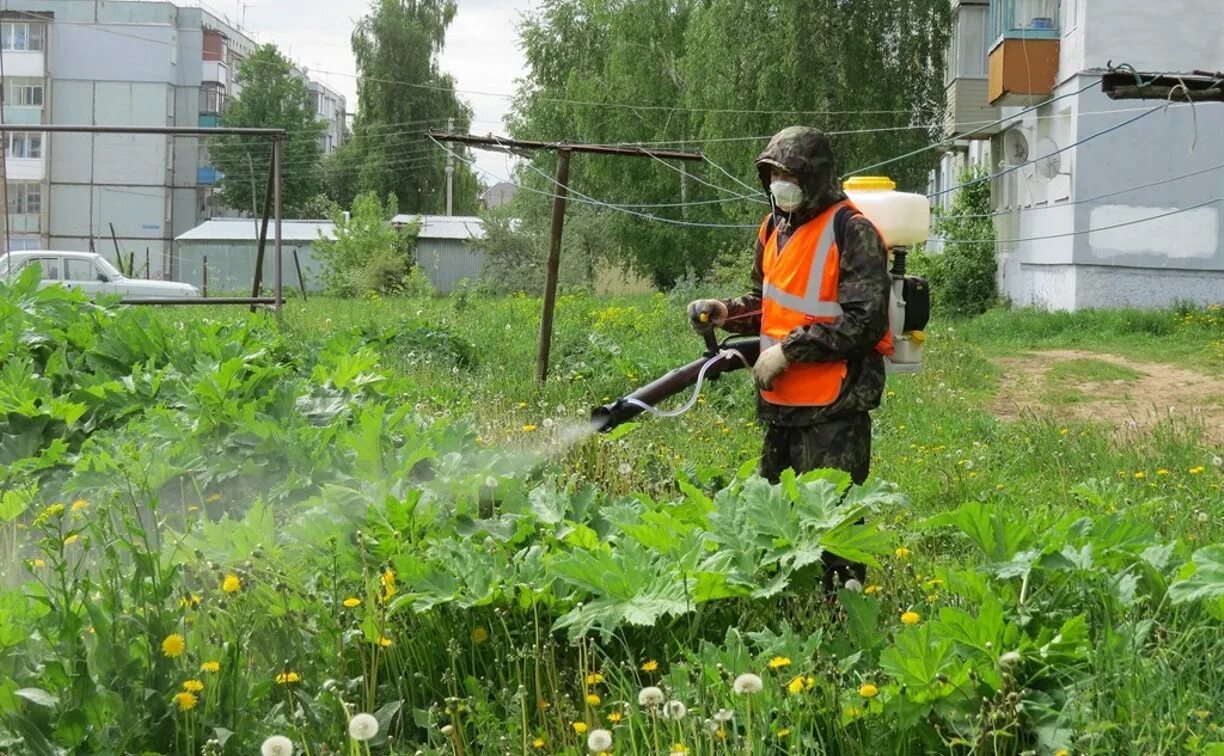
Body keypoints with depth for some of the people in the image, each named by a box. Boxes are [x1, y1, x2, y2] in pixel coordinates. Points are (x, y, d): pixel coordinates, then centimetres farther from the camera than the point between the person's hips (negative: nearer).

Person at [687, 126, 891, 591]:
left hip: (832, 408, -9)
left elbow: (864, 322, -19)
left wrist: (789, 349, -18)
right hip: (780, 402, 9)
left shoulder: (851, 232, -12)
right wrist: (725, 312, 4)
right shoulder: (775, 229, 13)